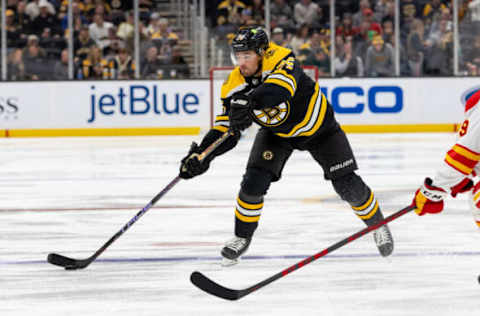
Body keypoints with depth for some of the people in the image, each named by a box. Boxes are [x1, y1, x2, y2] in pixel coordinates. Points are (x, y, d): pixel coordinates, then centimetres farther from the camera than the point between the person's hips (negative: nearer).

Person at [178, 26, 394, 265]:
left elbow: (280, 88, -58)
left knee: (347, 184, -4)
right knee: (254, 180, -15)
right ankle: (242, 237, 5)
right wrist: (201, 154, -33)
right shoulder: (235, 86, -21)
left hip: (318, 126, -3)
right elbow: (226, 129, -18)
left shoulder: (281, 59, -36)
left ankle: (377, 224, 22)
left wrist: (249, 101, -74)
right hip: (276, 133, 3)